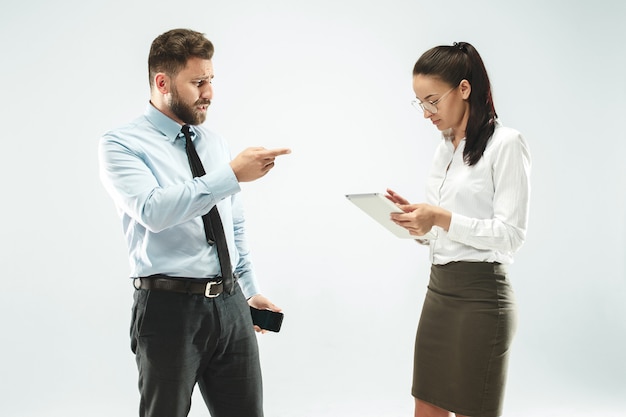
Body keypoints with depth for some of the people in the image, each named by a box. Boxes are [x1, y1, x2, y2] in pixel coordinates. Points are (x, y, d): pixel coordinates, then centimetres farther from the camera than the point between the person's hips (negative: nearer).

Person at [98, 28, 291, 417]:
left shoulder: (215, 143, 13)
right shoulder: (122, 144, -6)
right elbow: (153, 210, -24)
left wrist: (251, 291, 17)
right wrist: (232, 174, -25)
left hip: (231, 304, 5)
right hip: (169, 307, -5)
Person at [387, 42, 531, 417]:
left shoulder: (506, 144, -9)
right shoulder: (446, 148, 15)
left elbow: (510, 235, -14)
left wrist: (441, 218, -21)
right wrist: (418, 217, 1)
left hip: (480, 293, -8)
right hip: (439, 288, 8)